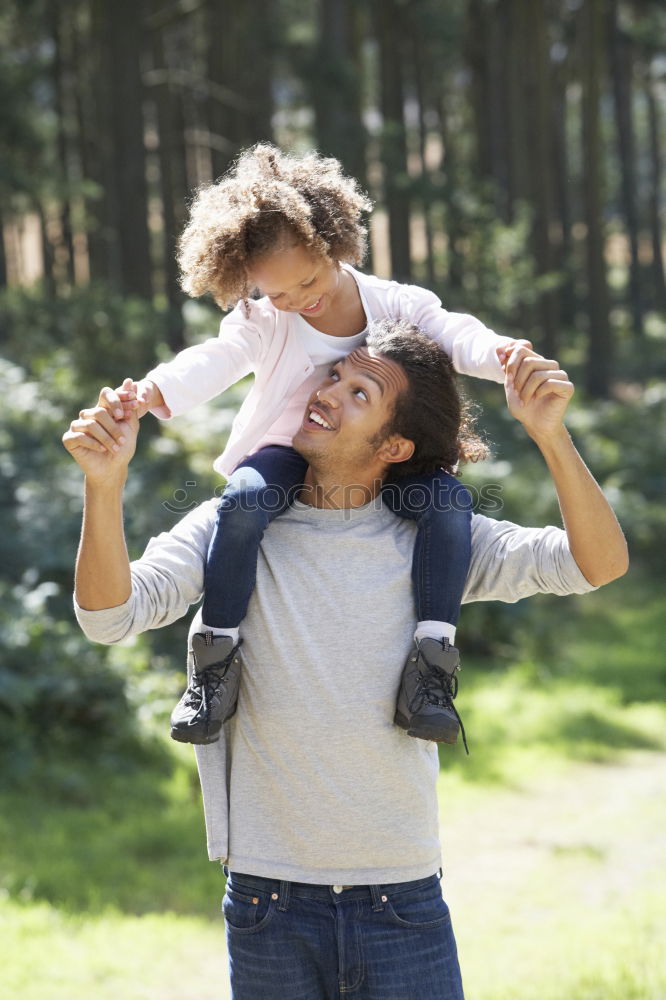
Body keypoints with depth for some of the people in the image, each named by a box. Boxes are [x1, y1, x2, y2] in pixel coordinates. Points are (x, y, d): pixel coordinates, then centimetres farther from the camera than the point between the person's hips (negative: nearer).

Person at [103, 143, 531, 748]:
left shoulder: (395, 304, -4)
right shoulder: (263, 323, -6)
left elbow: (453, 334, -14)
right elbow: (212, 363, -21)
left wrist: (499, 353, -39)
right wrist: (149, 393, -41)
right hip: (291, 455, -1)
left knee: (448, 500, -29)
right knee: (243, 500, -35)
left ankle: (434, 652, -28)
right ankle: (217, 658, -28)